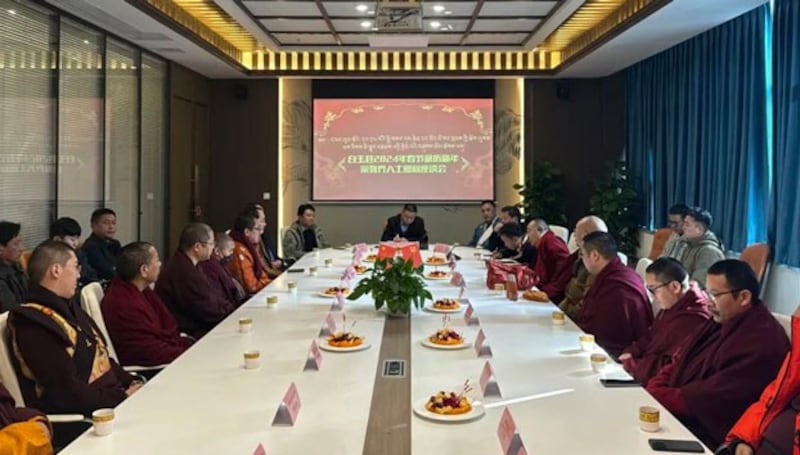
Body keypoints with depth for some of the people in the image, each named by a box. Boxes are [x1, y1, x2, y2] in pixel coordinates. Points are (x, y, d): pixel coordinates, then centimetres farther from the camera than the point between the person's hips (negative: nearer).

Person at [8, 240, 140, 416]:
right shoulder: (33, 325, -17)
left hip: (111, 397, 9)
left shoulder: (68, 307, 14)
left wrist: (131, 383, 3)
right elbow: (67, 393, -21)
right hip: (81, 416, -9)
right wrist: (123, 396, -15)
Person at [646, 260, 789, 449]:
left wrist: (653, 397, -17)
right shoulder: (720, 320, 8)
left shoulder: (761, 345, -22)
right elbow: (680, 363, 11)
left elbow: (709, 400, -23)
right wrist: (650, 392, -6)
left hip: (706, 438, -9)